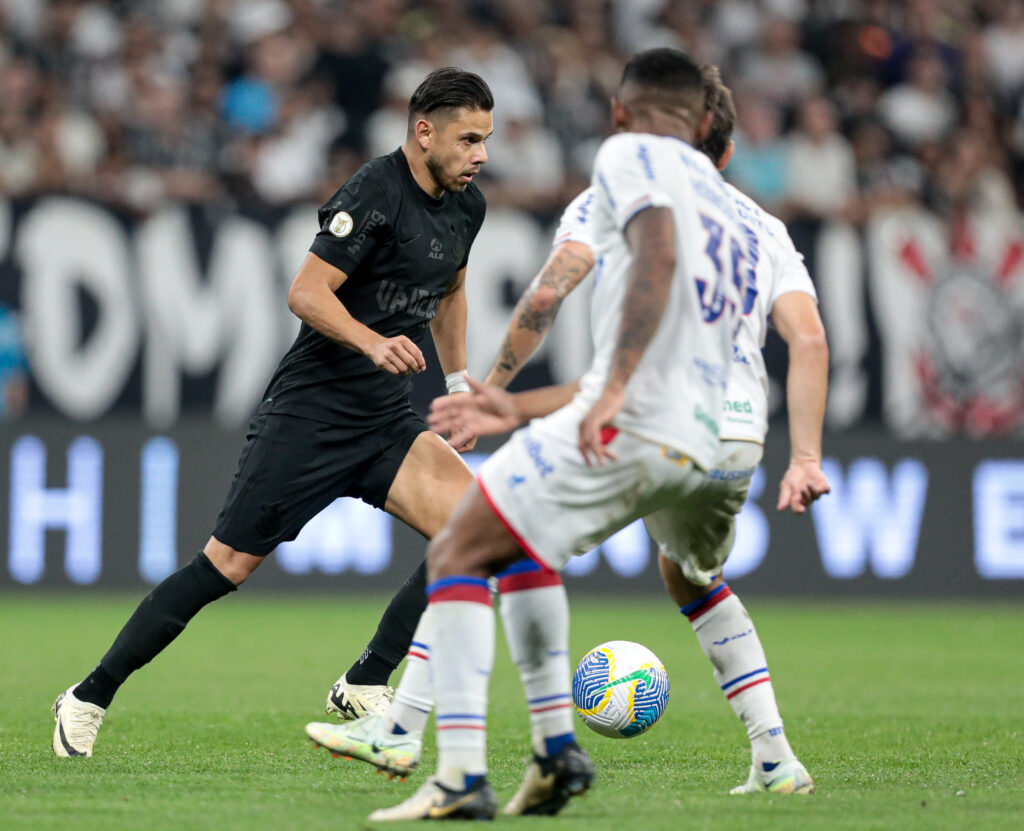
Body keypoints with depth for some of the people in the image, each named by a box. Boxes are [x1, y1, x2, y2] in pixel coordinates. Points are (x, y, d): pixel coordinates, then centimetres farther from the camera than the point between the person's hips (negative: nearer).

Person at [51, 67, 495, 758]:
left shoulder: (467, 206, 9)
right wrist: (373, 343, -35)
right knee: (231, 564, -7)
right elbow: (306, 293, -22)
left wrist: (458, 378, 20)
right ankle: (90, 698, 7)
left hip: (386, 418, 7)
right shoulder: (375, 194, -16)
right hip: (310, 410, -7)